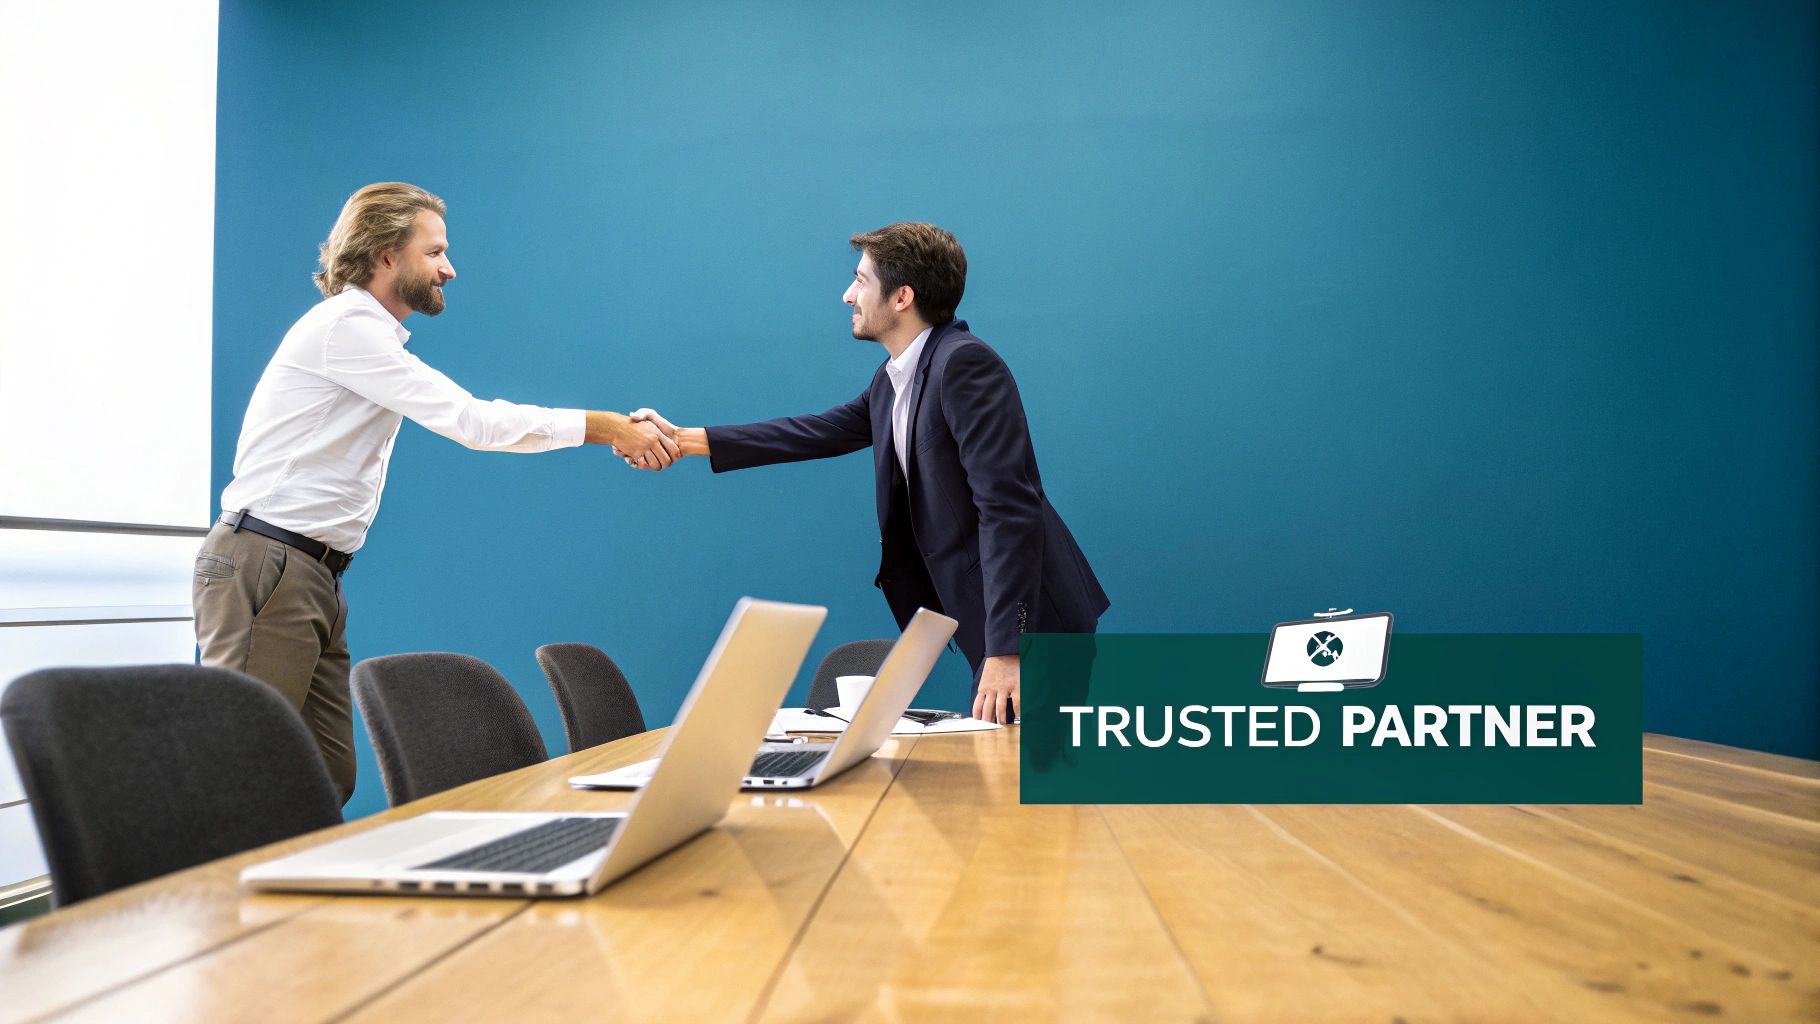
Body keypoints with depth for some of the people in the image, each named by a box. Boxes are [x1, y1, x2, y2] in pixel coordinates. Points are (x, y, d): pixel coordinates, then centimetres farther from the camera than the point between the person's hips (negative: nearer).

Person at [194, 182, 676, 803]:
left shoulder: (376, 336, 21)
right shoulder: (345, 325, -11)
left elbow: (467, 419, 19)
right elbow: (471, 422, -16)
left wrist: (621, 431, 10)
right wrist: (606, 428, -11)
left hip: (314, 577, 10)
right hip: (264, 568, -10)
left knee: (328, 779, 6)